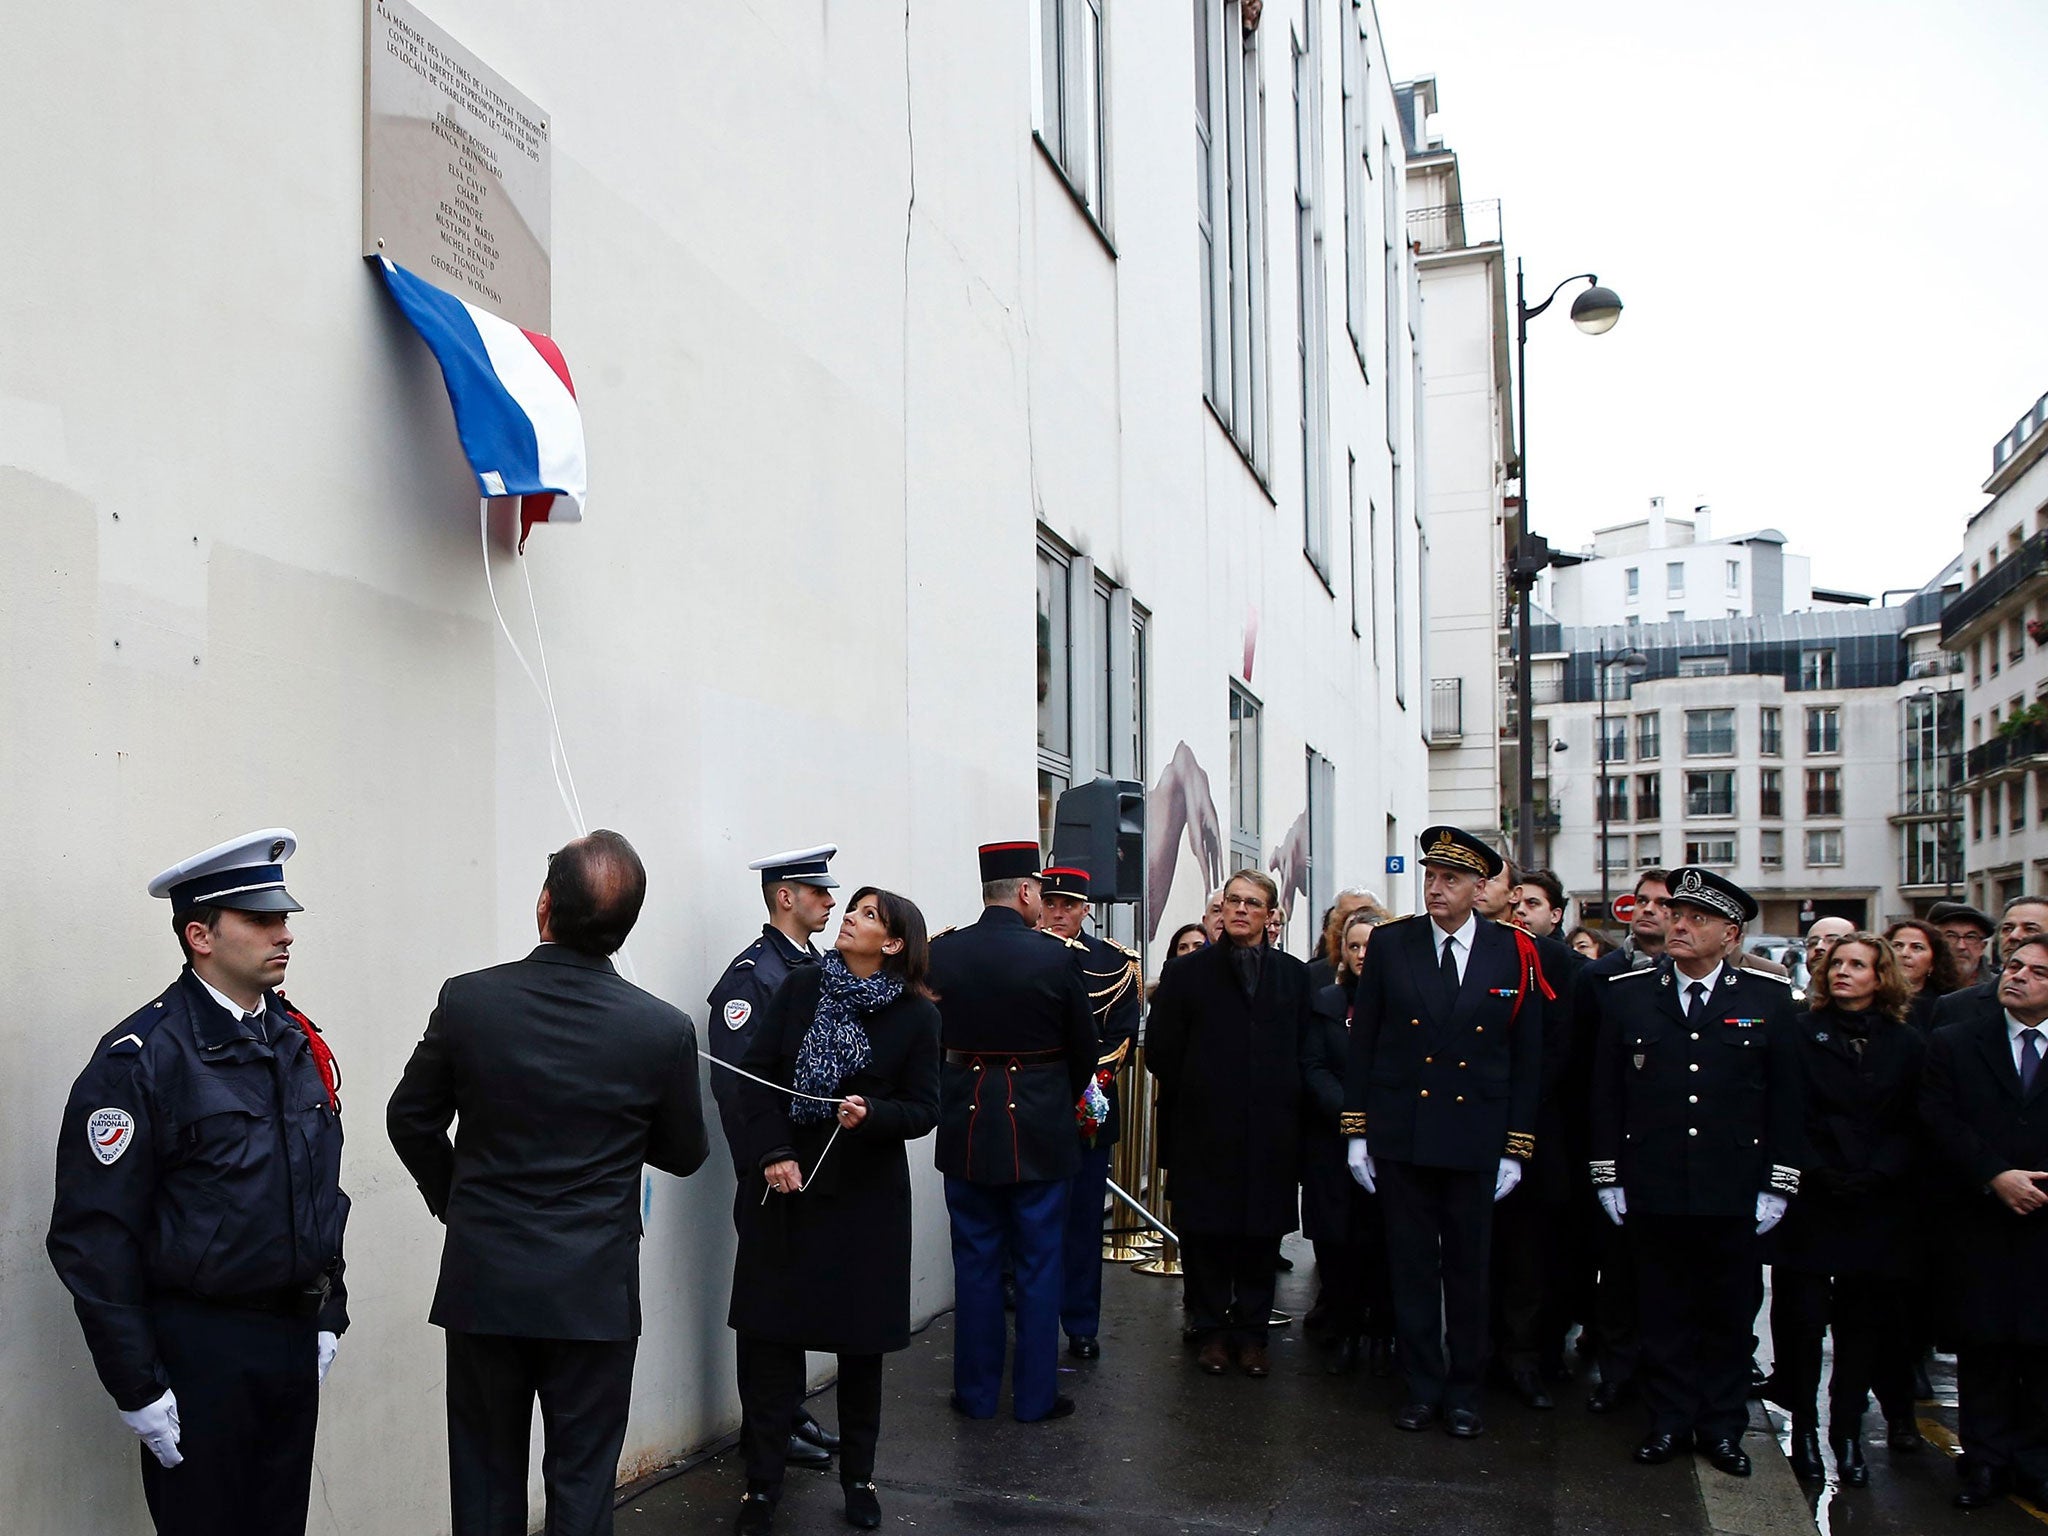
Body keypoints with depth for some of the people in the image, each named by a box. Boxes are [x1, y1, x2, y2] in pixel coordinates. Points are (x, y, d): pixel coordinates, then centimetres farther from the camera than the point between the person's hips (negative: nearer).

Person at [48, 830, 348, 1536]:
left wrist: (327, 1316, 13)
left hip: (294, 1344, 6)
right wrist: (137, 1388, -14)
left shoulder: (300, 1041, 8)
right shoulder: (139, 1058, -14)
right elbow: (92, 1238, -14)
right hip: (199, 1351, -6)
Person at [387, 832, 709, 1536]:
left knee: (486, 1478, 17)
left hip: (482, 1285, 1)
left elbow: (410, 1121, 2)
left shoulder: (467, 1000, -12)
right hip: (594, 1293, -1)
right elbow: (684, 1155, 1)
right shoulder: (664, 1029, -14)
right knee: (581, 1480, 13)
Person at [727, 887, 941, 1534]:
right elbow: (755, 1073, 0)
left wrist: (872, 1113, -22)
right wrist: (773, 1153, -11)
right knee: (769, 1335, 3)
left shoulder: (916, 1014, -3)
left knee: (861, 1341, 9)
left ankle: (858, 1477, 26)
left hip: (865, 1195, -1)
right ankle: (762, 1483, 15)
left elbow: (923, 1109, -2)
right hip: (784, 1186, 1)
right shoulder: (801, 987, 2)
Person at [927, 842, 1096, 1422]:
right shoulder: (1055, 956, -12)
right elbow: (1084, 1047, -2)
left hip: (967, 1128, 3)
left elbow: (934, 1034, 4)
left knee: (976, 1262, 12)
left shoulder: (941, 952, -5)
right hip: (1040, 1128, -2)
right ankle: (1035, 1395, 16)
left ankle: (976, 1392, 20)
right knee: (1039, 1264, 9)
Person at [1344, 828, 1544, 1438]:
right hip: (1400, 1135, 1)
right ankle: (1422, 1387, 21)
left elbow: (1527, 1060, 2)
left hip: (1475, 1140, 0)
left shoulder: (1516, 954, -1)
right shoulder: (1390, 946, 0)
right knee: (1411, 1266, 8)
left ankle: (1464, 1392, 22)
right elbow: (1362, 1045, 4)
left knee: (1468, 1268, 9)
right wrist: (1356, 1131, 1)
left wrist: (1516, 1150, 0)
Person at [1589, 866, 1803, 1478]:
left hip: (1734, 1194, 0)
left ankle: (1723, 1426, 24)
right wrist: (1608, 1176, 2)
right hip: (1653, 1191, 0)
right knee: (1663, 1312, 9)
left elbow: (1785, 1098, 3)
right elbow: (1605, 1092, 5)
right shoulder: (1626, 993, 2)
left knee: (1730, 1313, 10)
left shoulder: (1769, 999, 2)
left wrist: (1778, 1186, 0)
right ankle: (1669, 1420, 23)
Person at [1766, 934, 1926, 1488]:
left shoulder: (1908, 1045, 8)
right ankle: (1803, 1428, 13)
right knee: (1801, 1317, 0)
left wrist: (1875, 1176, -5)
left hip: (1879, 1206, 1)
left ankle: (1848, 1432, 17)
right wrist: (1821, 1172, -9)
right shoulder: (1801, 1035, 2)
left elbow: (1912, 1127, 5)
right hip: (1809, 1199, -1)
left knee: (1864, 1320, 7)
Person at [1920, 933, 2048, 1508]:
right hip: (1981, 1227, 0)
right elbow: (1941, 1122, -3)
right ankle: (1986, 1462, 18)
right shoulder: (1954, 1043, 5)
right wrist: (1995, 1177, -14)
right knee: (1982, 1348, 7)